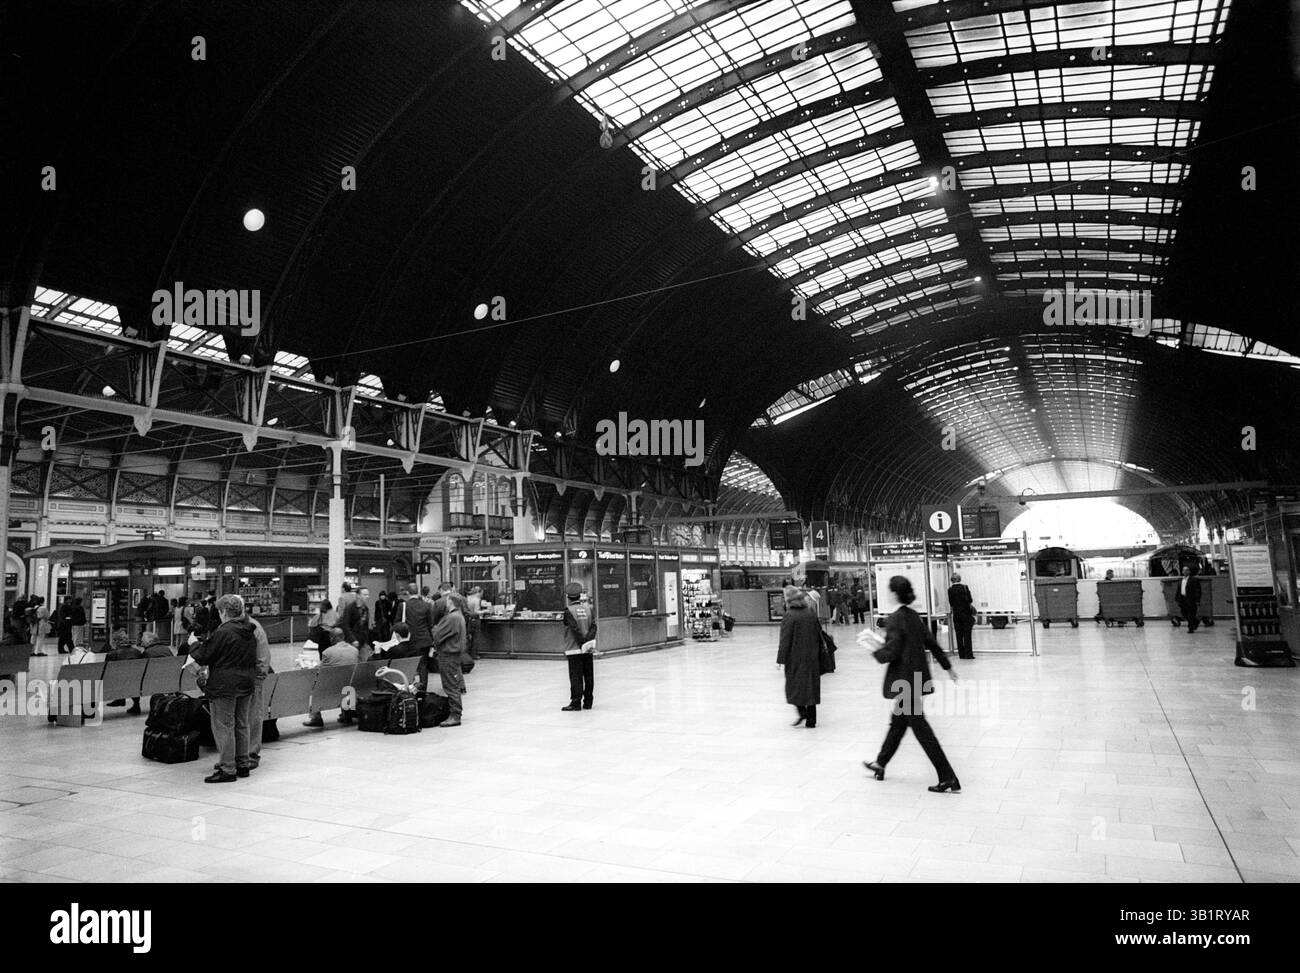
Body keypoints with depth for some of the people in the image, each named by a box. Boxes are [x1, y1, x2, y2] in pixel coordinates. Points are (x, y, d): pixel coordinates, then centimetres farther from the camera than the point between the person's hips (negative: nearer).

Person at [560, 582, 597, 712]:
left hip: (574, 649, -5)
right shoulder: (588, 608, 5)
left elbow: (575, 629, -16)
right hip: (589, 650, 5)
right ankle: (588, 702, 15)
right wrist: (589, 641, -10)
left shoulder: (569, 611, -10)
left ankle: (576, 703, 0)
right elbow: (593, 626, -3)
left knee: (576, 677, -1)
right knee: (589, 676, 10)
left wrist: (583, 643, -12)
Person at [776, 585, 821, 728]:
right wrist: (817, 651, 18)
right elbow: (819, 633, 9)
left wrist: (781, 659, -8)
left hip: (795, 658, -5)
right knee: (811, 686, 10)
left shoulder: (789, 616, -13)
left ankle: (802, 712, -7)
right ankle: (811, 720, 13)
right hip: (812, 657, 5)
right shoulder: (811, 613, 3)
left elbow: (785, 640, -13)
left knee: (794, 686, 9)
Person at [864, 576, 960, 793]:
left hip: (904, 681, -9)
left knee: (920, 728, -3)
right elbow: (932, 643, 14)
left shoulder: (894, 619, -18)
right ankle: (880, 763, 36)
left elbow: (891, 652, -22)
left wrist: (876, 653, -3)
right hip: (918, 677, 9)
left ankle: (948, 778, -1)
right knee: (898, 722, 20)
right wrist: (948, 667, 22)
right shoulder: (914, 616, 8)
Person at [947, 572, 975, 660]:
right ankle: (968, 654, -1)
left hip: (956, 614, 2)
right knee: (967, 634, 2)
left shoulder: (950, 590, -2)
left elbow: (951, 603, 0)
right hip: (966, 613, -2)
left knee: (959, 635, 8)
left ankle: (961, 654, 8)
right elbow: (969, 600, -11)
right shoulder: (964, 587, -8)